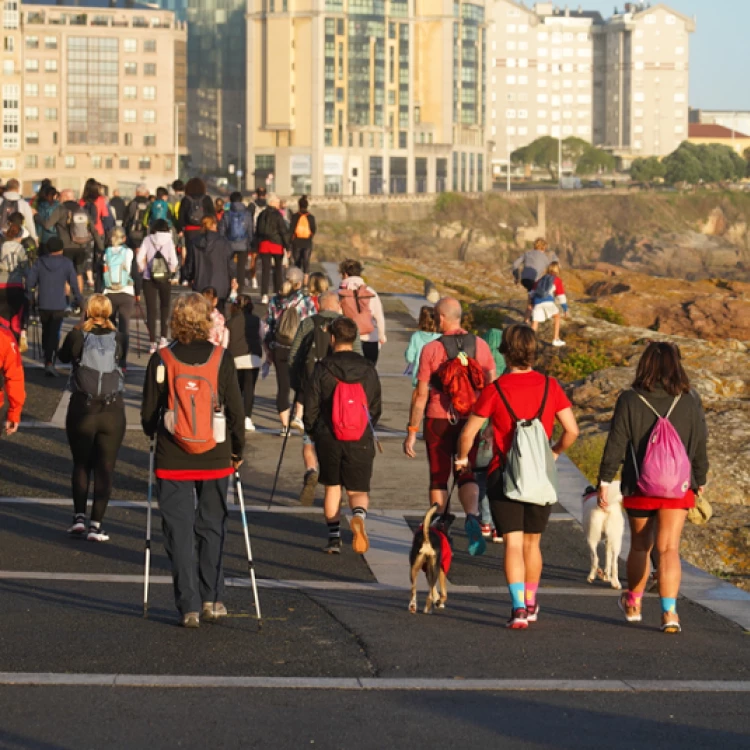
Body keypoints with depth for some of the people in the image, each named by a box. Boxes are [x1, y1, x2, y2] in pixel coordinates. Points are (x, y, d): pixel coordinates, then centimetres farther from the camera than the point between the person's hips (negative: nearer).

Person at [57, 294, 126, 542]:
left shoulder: (77, 337, -7)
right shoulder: (118, 339, -2)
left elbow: (63, 356, 10)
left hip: (82, 409, 0)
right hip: (112, 411, 0)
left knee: (81, 465, 15)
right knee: (105, 469, 5)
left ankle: (79, 517, 7)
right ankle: (96, 525, 0)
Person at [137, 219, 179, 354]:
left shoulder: (148, 240, 0)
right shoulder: (169, 240, -2)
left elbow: (140, 258, -8)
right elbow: (174, 260, -9)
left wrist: (142, 270, 7)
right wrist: (172, 271, 8)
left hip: (149, 278, 0)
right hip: (165, 278, 0)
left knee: (151, 310, 3)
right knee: (165, 308, 15)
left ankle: (153, 343, 0)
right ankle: (163, 338, 6)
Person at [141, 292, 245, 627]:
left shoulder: (161, 360, -6)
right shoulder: (221, 359, -5)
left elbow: (148, 412, 0)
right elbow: (236, 410, -2)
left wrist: (154, 435, 22)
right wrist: (238, 452, 12)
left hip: (172, 461, -1)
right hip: (215, 460, 1)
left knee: (179, 531, 5)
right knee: (211, 527, 16)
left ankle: (189, 607, 3)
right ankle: (211, 599, 18)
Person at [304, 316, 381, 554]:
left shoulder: (323, 368, -6)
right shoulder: (368, 369, 2)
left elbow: (311, 405, -2)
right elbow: (376, 407, 10)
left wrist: (311, 431, 15)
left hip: (328, 437, -1)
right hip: (361, 440, 1)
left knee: (332, 487, 16)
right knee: (358, 490, 6)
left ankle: (334, 538, 14)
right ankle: (359, 515, -27)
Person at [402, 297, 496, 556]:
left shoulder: (431, 350, -9)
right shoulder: (480, 346, -1)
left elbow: (421, 394, -9)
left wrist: (412, 431, -4)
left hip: (438, 420, -2)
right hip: (469, 420, 2)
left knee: (438, 478, 11)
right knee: (466, 476, 11)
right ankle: (472, 517, -16)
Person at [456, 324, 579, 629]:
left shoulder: (495, 390, -9)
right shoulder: (550, 386, -1)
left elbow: (468, 433, -6)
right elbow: (572, 430, -2)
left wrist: (462, 458, 14)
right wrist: (556, 452, 18)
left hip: (504, 475, -3)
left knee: (513, 543, -4)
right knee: (532, 542, 18)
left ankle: (518, 606, -18)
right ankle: (530, 603, 32)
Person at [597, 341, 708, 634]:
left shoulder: (630, 401, -7)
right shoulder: (690, 402, -2)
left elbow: (615, 444, -7)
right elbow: (700, 445, 4)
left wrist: (604, 481, -1)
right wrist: (700, 481, 17)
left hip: (639, 487, 0)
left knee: (640, 546, 16)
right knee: (669, 549, -2)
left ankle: (633, 604, 32)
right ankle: (669, 611, -15)